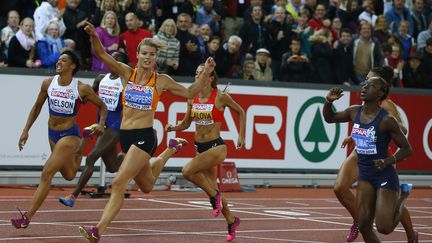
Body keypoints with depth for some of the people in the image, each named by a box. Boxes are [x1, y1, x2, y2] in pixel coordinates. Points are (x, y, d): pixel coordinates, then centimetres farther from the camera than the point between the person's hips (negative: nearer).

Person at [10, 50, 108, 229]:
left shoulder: (82, 89, -16)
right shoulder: (48, 84, -5)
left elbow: (102, 106, -2)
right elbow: (37, 107, 9)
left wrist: (101, 124, -20)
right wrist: (26, 131, 6)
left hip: (69, 135, -6)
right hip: (52, 134, 6)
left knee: (47, 173, -16)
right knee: (69, 175, 23)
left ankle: (27, 217, -14)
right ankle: (84, 143, 51)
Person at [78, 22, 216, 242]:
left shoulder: (161, 81, -1)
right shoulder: (127, 73, 3)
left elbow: (189, 93, 13)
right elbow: (100, 54, -8)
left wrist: (206, 73, 0)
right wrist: (94, 36, -27)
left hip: (144, 136, -5)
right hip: (125, 135, 5)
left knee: (119, 183, -18)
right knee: (146, 186, 25)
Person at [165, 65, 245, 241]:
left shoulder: (221, 97, -11)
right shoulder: (192, 98, 4)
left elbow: (241, 112, 3)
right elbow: (186, 123, 13)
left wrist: (241, 136, 0)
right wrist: (173, 128, -7)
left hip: (216, 147, -6)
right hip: (200, 147, 6)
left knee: (188, 171, -27)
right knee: (212, 188, 12)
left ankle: (214, 195, -4)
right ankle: (231, 220, 31)